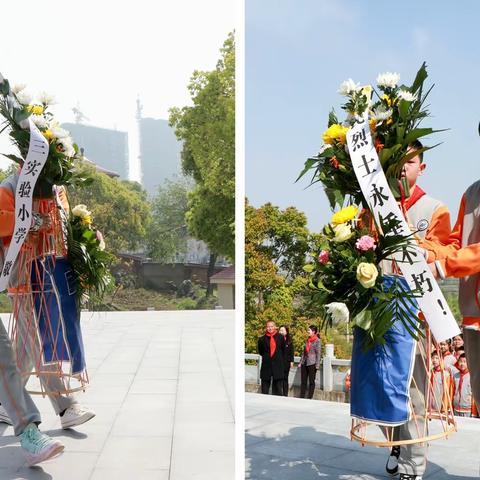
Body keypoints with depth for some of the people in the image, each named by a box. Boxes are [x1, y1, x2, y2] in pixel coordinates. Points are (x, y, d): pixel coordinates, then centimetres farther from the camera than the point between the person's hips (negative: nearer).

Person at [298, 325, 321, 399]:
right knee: (303, 381, 8)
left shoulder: (317, 341, -6)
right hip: (304, 363, 6)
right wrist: (301, 362, 12)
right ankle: (301, 397, 12)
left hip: (312, 364, -6)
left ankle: (310, 398, 7)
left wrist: (317, 365, -13)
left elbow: (318, 353, -9)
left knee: (311, 381, 2)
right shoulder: (307, 340, 13)